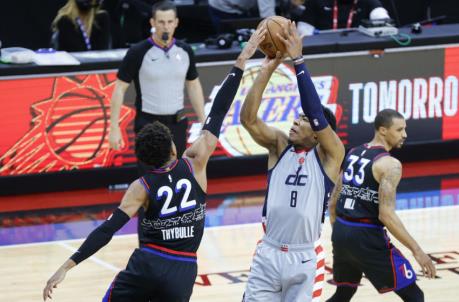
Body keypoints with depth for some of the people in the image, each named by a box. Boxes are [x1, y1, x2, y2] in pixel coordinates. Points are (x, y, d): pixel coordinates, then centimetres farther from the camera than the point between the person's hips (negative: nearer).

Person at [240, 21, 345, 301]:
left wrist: (298, 60, -23)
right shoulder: (280, 144, 6)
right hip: (267, 255, 2)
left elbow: (317, 113, -19)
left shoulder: (330, 155, -3)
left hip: (302, 260, -2)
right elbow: (248, 119, -9)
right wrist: (267, 70, -19)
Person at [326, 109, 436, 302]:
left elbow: (333, 201, 17)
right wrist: (417, 250, -19)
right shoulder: (389, 164, -13)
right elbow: (386, 215, -21)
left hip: (341, 232, 8)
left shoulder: (352, 153, 12)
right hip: (367, 237, -8)